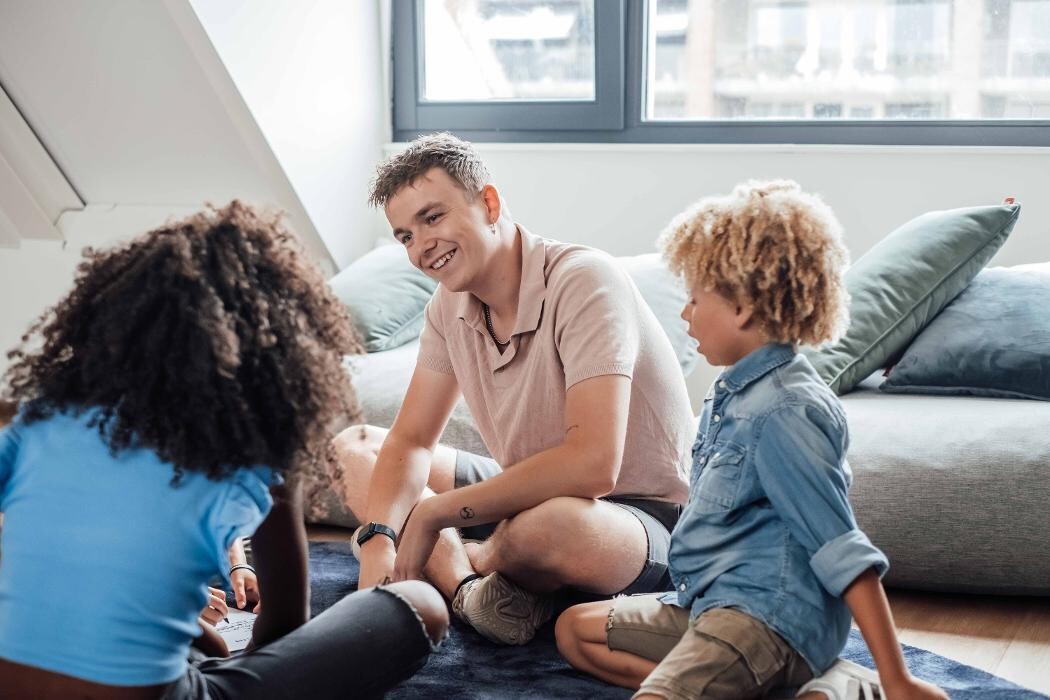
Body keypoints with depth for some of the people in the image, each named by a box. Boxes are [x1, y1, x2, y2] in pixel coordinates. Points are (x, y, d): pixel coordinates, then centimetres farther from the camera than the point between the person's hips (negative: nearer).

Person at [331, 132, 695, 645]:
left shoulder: (582, 281, -24)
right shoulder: (450, 305, 0)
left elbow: (593, 464, -34)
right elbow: (410, 441, 4)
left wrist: (433, 513, -28)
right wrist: (378, 541, -18)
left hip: (642, 513, -8)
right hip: (535, 495, 8)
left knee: (545, 527, -42)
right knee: (352, 447, 5)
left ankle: (472, 561, -6)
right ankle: (465, 585, -18)